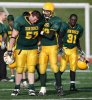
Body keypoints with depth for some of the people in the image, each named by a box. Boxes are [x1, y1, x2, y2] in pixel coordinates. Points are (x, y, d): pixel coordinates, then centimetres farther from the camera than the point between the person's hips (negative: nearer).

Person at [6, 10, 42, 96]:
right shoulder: (20, 22, -14)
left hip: (33, 49, 2)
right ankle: (17, 88, 11)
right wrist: (10, 49, -11)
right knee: (19, 69, -1)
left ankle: (31, 89, 3)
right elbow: (13, 36, -9)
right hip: (21, 49, -2)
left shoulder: (39, 23, -3)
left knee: (31, 69, -1)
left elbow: (40, 35, 14)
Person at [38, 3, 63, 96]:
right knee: (42, 68, 3)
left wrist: (41, 32, -16)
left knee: (54, 67, -9)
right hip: (43, 47, 5)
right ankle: (43, 88, 10)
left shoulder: (56, 20, -9)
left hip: (52, 47, -5)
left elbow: (50, 35, -17)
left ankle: (59, 87, 2)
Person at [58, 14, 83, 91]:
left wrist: (80, 49, 10)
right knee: (63, 68, -5)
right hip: (65, 49, -4)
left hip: (73, 50, 4)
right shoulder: (64, 26, -11)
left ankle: (72, 85, 4)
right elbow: (60, 38, -6)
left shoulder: (79, 28, 3)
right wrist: (61, 48, -15)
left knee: (73, 67, -2)